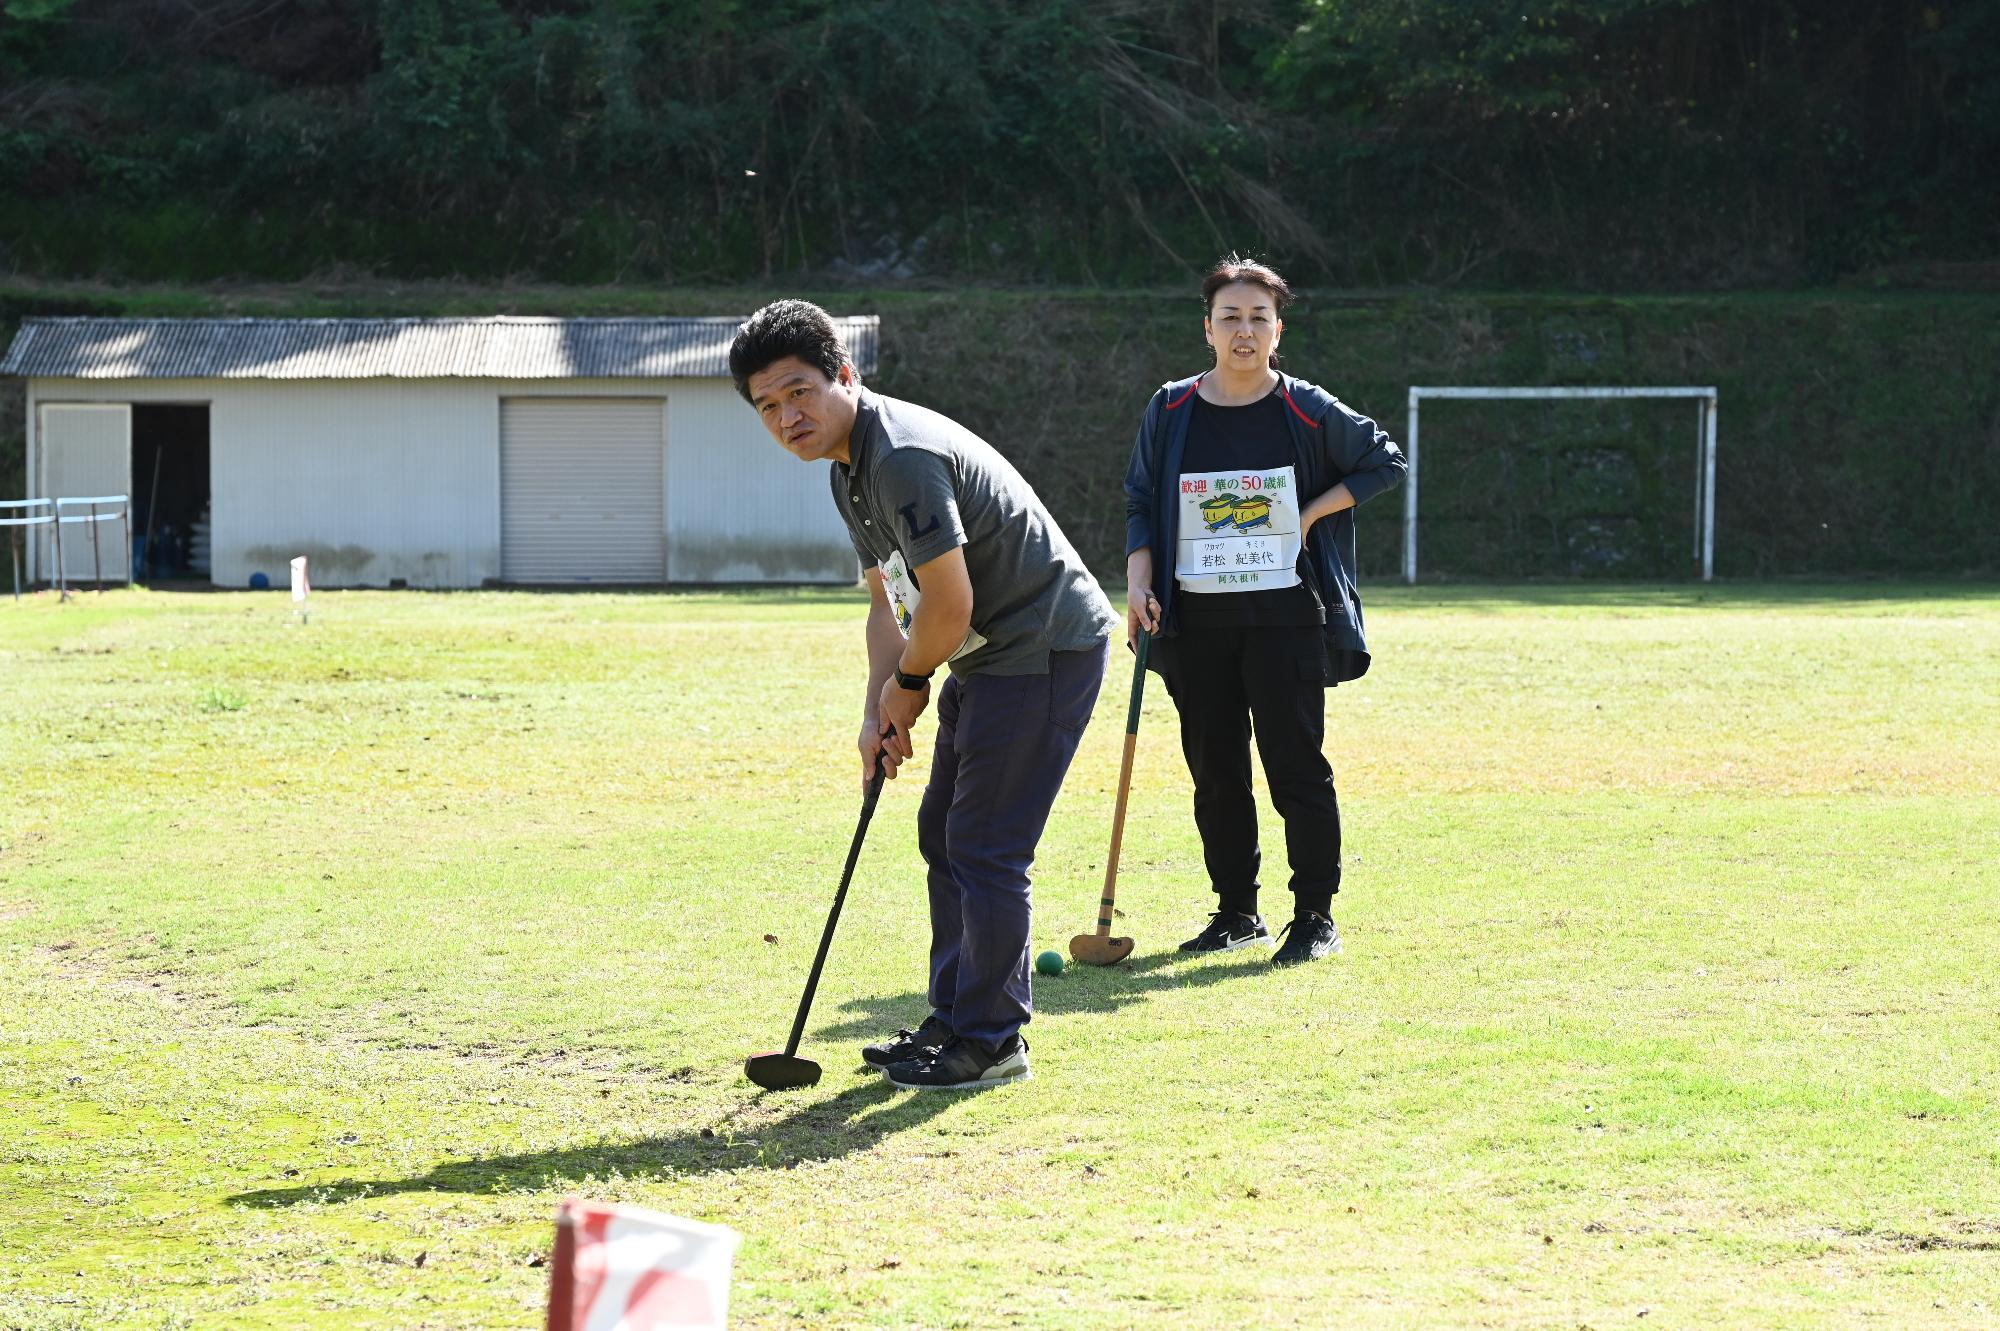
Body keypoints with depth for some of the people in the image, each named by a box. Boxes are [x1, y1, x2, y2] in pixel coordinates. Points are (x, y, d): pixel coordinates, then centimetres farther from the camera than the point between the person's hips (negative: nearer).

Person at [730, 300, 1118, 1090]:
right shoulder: (849, 470, 10)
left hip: (1044, 646, -11)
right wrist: (878, 711, 6)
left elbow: (950, 603, -26)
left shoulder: (904, 456, -24)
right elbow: (889, 602, 17)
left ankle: (990, 1041, 0)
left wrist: (909, 683, -8)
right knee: (944, 834, 17)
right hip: (992, 659, 11)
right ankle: (958, 1019, 27)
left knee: (983, 847, -8)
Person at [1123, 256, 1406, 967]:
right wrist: (1139, 586, -2)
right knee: (1214, 771, 8)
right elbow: (1141, 504, 11)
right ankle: (1237, 912, 20)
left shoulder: (1309, 411, -3)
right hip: (1194, 623, 3)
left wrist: (1313, 513, -4)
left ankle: (1315, 917, 3)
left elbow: (1386, 461, 7)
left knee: (1295, 767, -5)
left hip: (1287, 618, -3)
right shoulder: (1169, 412, 4)